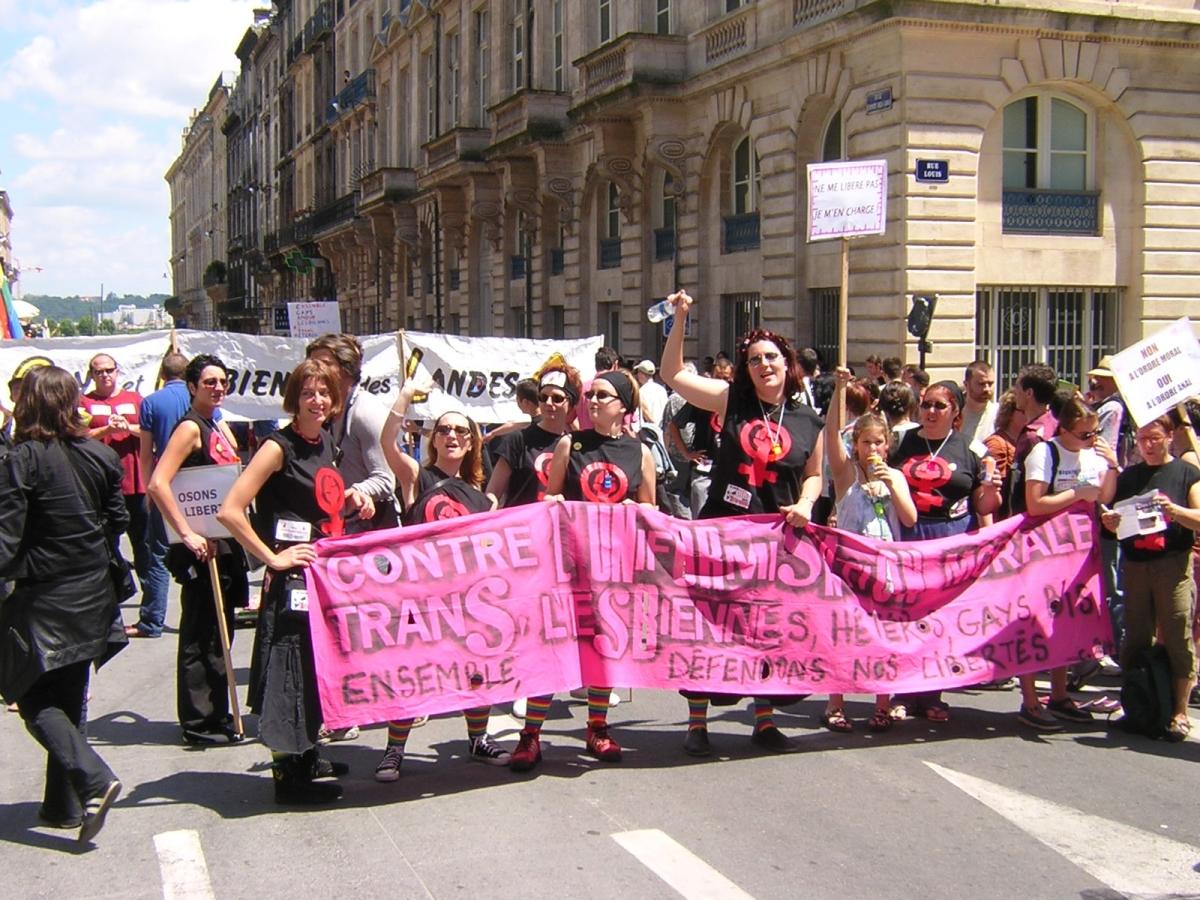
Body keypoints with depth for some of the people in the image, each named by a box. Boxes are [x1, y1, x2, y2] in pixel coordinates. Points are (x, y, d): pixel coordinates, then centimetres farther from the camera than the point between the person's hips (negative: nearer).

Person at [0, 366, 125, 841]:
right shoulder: (101, 456, 1)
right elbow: (118, 521, 8)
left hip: (42, 599, -6)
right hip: (92, 595, 6)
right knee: (70, 698, 16)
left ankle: (92, 779, -12)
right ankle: (65, 803, 21)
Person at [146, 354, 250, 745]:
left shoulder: (217, 428, 14)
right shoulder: (190, 427, -12)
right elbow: (158, 484, -23)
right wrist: (187, 534, -25)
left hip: (223, 544, 9)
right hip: (202, 547, -9)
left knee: (218, 634, 14)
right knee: (200, 636, -2)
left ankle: (216, 715, 23)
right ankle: (198, 722, 5)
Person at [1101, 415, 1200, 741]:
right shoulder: (1128, 476, 16)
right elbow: (1116, 520, 19)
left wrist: (1173, 510, -20)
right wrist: (1109, 521, -3)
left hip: (1174, 564, -4)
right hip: (1134, 565, 4)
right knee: (1135, 639, 6)